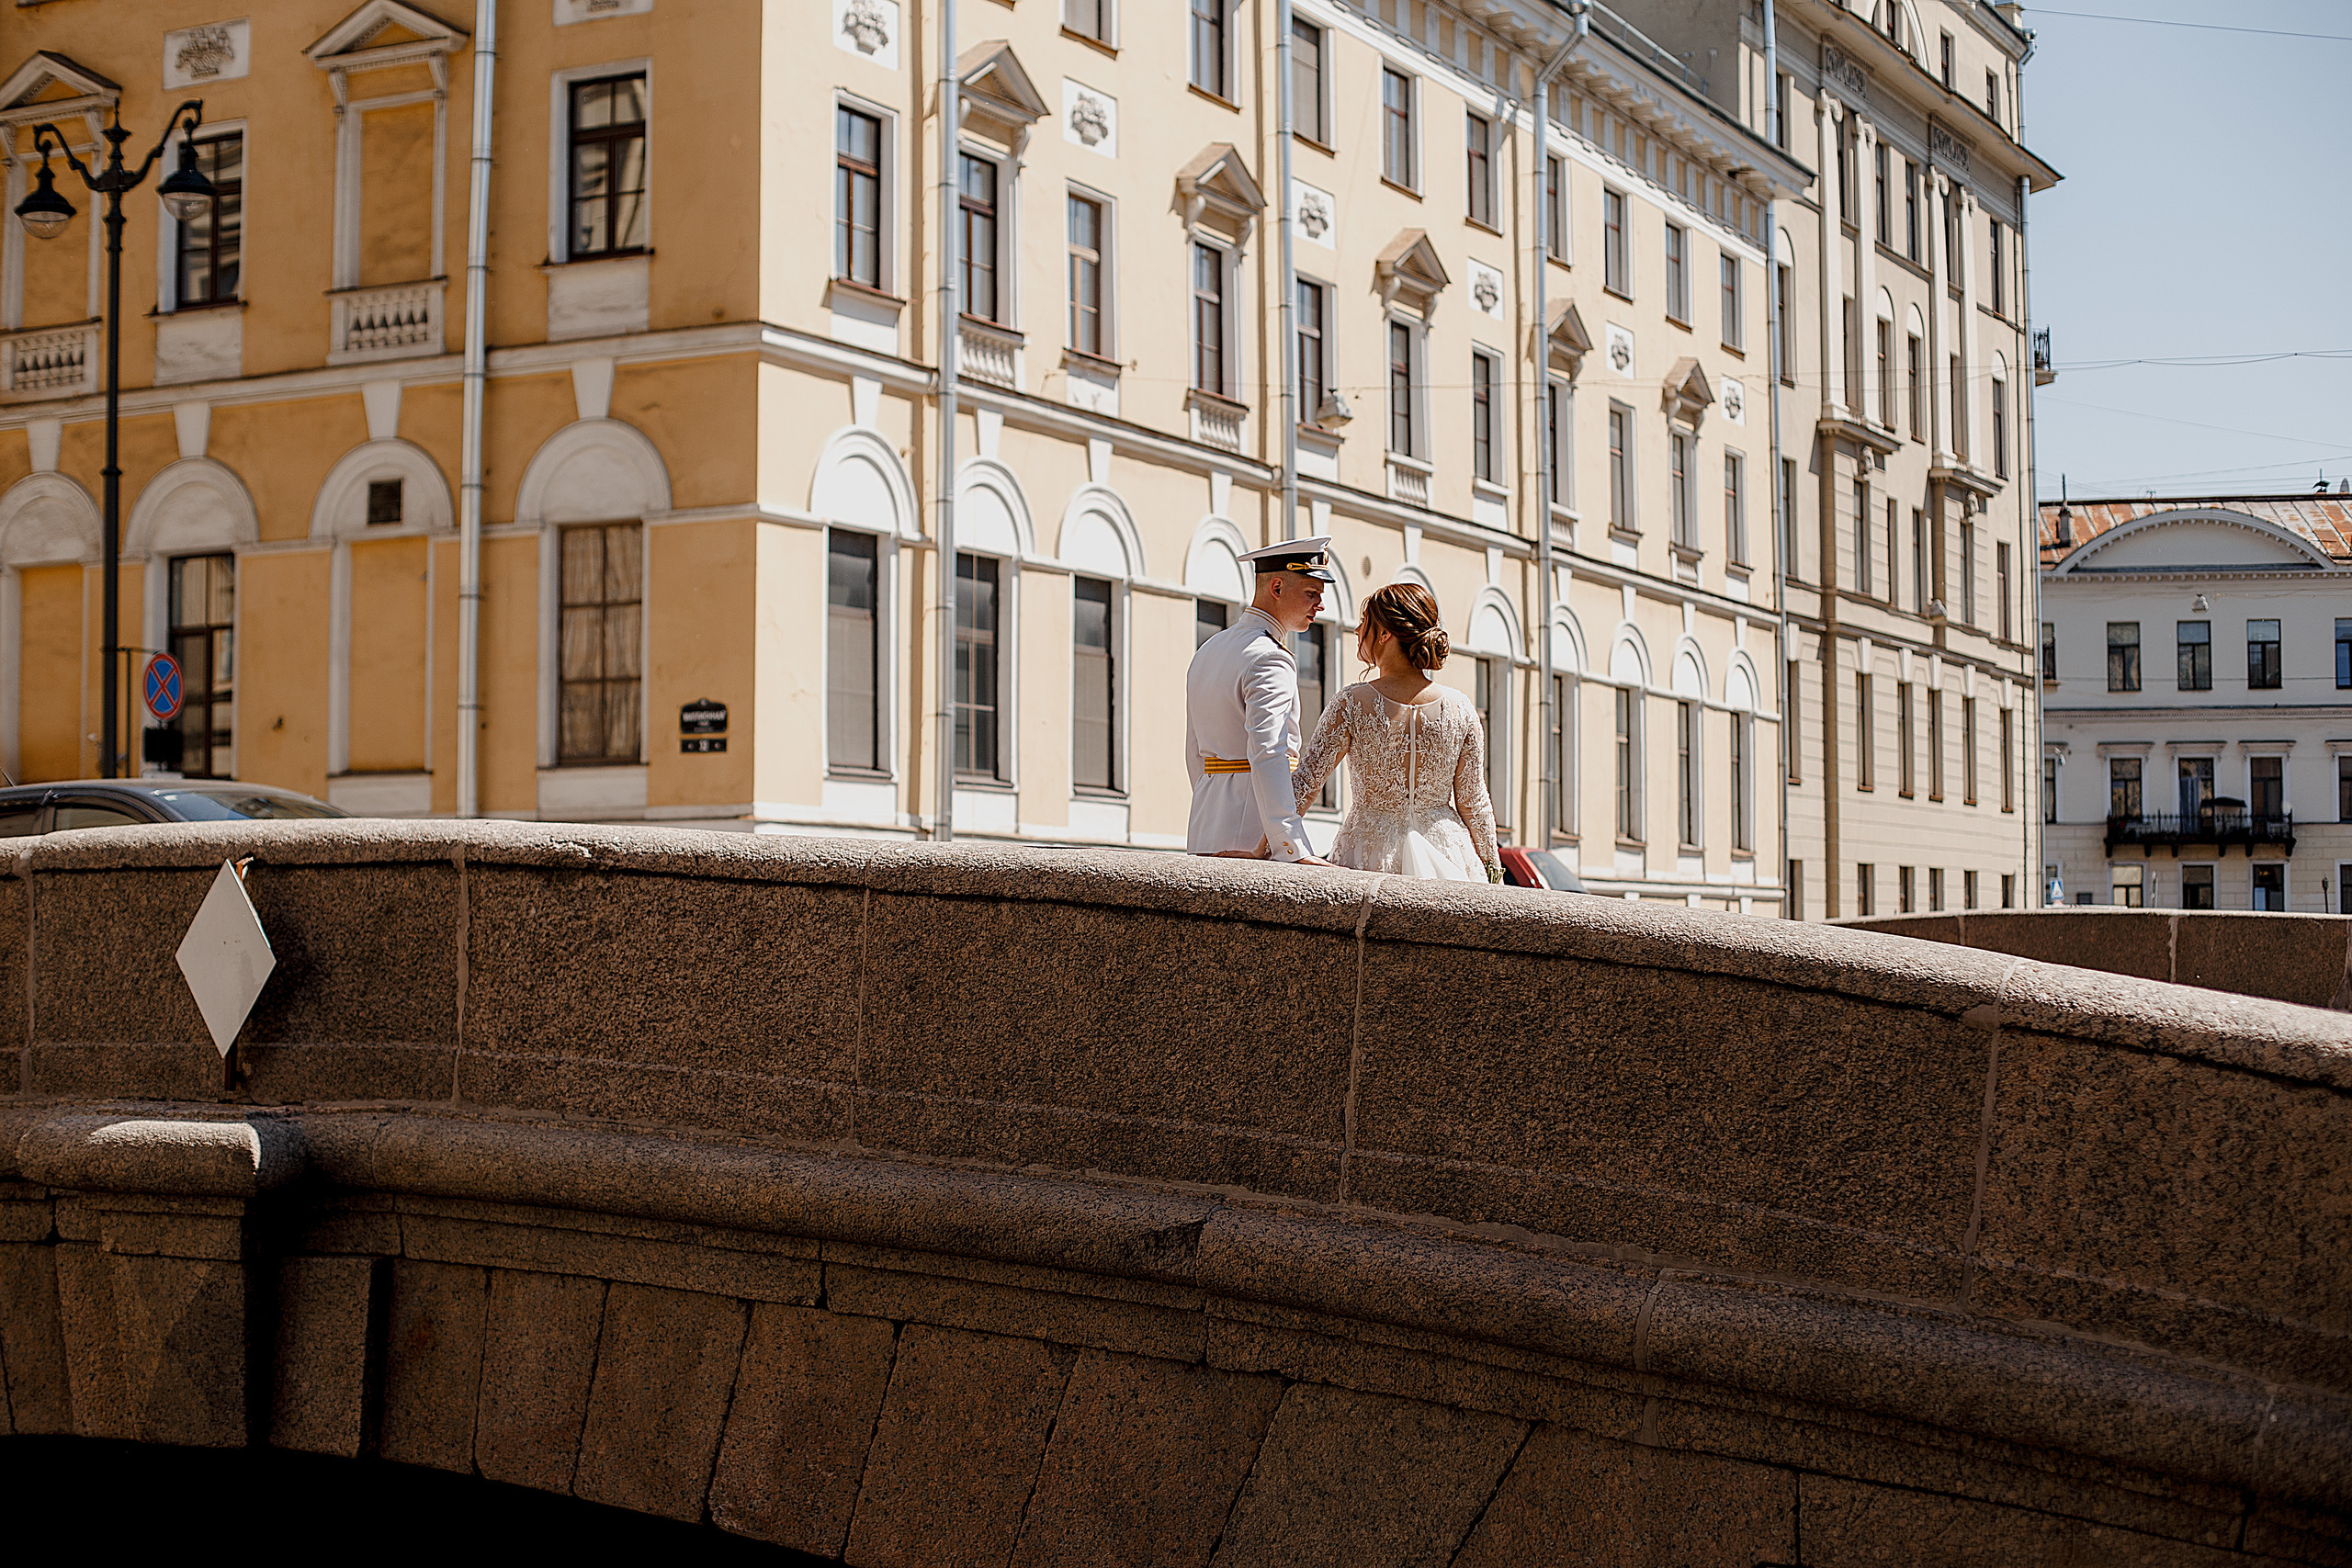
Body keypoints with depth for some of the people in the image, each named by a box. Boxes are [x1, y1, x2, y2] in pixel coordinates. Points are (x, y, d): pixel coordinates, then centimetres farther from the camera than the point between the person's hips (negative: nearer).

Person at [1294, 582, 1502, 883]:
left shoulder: (1352, 704, -8)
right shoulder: (1459, 708, -1)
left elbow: (1304, 785, -8)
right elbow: (1474, 803, 4)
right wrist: (1492, 867, 16)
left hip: (1371, 850, -2)